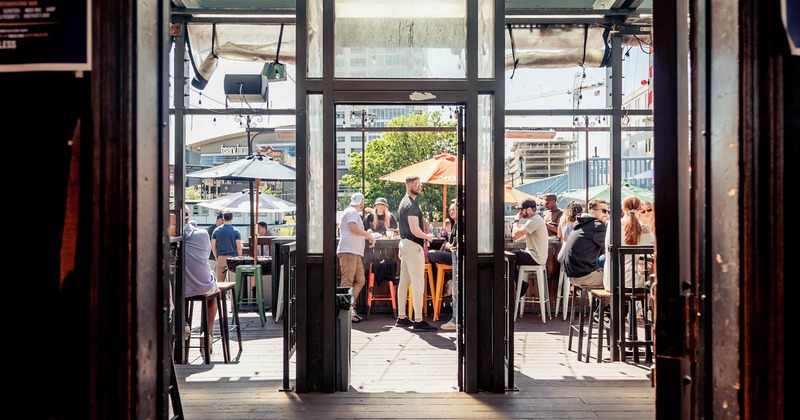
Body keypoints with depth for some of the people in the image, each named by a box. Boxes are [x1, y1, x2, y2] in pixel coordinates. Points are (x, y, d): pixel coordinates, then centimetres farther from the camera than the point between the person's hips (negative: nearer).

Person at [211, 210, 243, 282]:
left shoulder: (216, 230, 4)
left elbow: (213, 247, 4)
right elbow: (239, 247, -6)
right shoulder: (236, 231, -4)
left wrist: (217, 257, 15)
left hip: (221, 258, 3)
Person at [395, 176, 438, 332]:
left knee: (404, 282, 12)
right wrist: (428, 237, -5)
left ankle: (401, 317, 19)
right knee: (418, 284, -10)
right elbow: (415, 230, -22)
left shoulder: (403, 203, 17)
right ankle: (418, 321, -11)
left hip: (405, 243, 11)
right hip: (413, 246, -11)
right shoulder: (411, 204, -15)